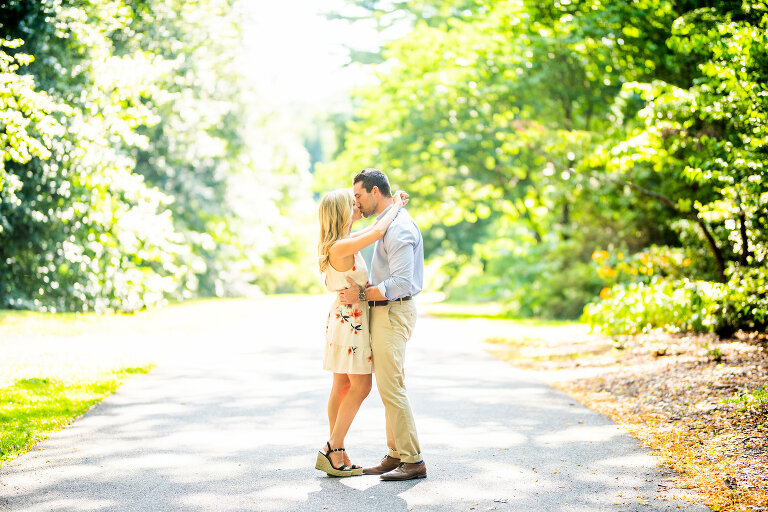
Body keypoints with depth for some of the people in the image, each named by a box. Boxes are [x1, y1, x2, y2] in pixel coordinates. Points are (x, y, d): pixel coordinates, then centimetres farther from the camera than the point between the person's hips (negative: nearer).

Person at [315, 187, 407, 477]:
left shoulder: (344, 242, 10)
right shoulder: (340, 248, -20)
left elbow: (373, 230, 26)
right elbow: (377, 232, -26)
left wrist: (393, 206, 14)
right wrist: (396, 207, -9)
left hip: (346, 318, 10)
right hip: (350, 319, -10)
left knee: (343, 386, 9)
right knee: (361, 386, -6)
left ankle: (336, 453, 13)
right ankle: (333, 451, -3)